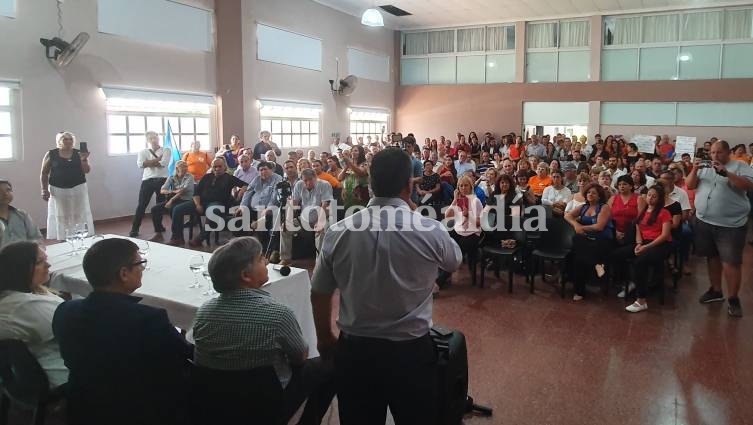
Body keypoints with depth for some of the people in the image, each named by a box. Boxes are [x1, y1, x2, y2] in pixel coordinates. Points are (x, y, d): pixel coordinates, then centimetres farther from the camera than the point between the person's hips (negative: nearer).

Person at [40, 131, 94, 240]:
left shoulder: (79, 153, 4)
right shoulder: (51, 154, 1)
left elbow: (86, 171, -1)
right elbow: (44, 173, 4)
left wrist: (84, 159, -18)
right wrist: (44, 189, -3)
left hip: (78, 189, 1)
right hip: (58, 191, -1)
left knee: (79, 216, 3)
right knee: (60, 217, 3)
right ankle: (62, 239, 7)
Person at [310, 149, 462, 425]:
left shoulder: (338, 232, -10)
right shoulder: (430, 230, -15)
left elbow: (319, 294, 2)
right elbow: (454, 262, 8)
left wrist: (325, 338, 20)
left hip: (353, 350, 2)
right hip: (411, 352, -1)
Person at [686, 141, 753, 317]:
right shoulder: (705, 168, 12)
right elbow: (690, 185, 8)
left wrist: (725, 172, -24)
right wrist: (694, 170, -10)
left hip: (730, 225, -5)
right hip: (704, 222, 5)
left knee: (730, 262, -4)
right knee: (712, 257, 16)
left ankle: (733, 299, 7)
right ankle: (716, 290, 31)